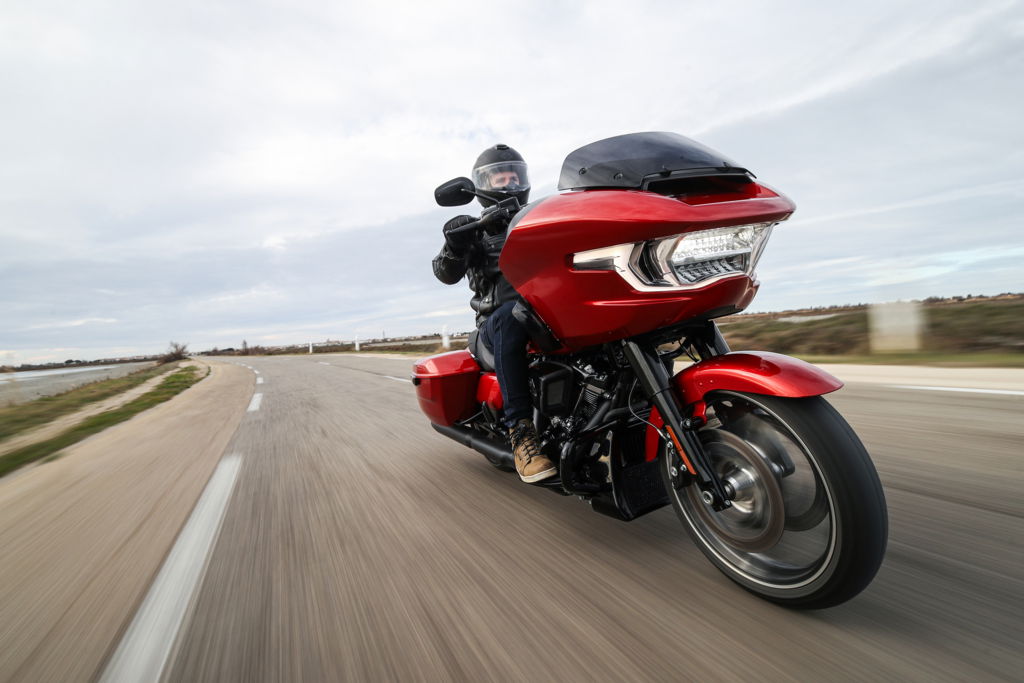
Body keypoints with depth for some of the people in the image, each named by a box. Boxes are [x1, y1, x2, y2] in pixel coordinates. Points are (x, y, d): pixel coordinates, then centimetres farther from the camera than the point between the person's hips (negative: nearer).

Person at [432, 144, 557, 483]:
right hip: (496, 319, -2)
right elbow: (447, 274, 0)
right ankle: (520, 429, -36)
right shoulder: (476, 229, 15)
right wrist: (454, 246, -21)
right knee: (511, 316, -38)